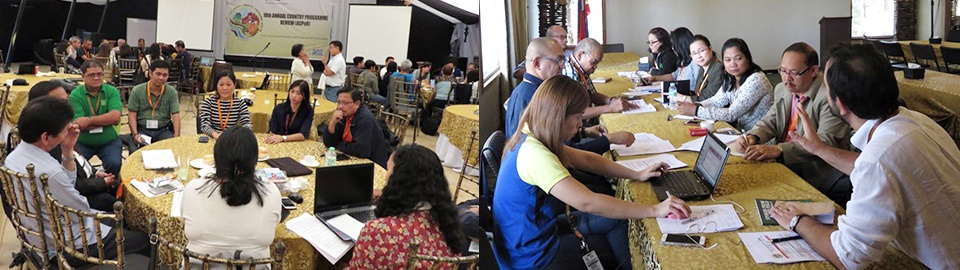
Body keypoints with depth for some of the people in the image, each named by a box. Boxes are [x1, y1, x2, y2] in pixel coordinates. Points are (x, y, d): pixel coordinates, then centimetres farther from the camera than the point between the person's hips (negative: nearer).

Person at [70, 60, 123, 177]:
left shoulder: (112, 91, 0)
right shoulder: (75, 94, -3)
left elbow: (115, 117, -15)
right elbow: (79, 125, -14)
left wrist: (89, 120, -19)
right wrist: (106, 119, -15)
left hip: (109, 141, 0)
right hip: (82, 142, 0)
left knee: (115, 164, -24)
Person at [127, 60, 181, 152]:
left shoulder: (172, 92, 3)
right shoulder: (137, 91, 2)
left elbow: (176, 115, -3)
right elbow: (132, 115, 1)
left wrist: (176, 137, -16)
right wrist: (135, 134, -15)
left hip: (163, 130, 1)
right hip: (141, 130, -1)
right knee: (135, 151, -29)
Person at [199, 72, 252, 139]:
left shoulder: (240, 103, 3)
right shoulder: (208, 102, 1)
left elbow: (247, 124, -7)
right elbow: (204, 125, -9)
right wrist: (215, 134, -31)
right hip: (213, 139, 0)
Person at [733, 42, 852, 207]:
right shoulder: (781, 90, 10)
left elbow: (826, 142, -23)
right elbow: (770, 121, 15)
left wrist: (778, 150, -34)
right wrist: (751, 137, -10)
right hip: (784, 165, 7)